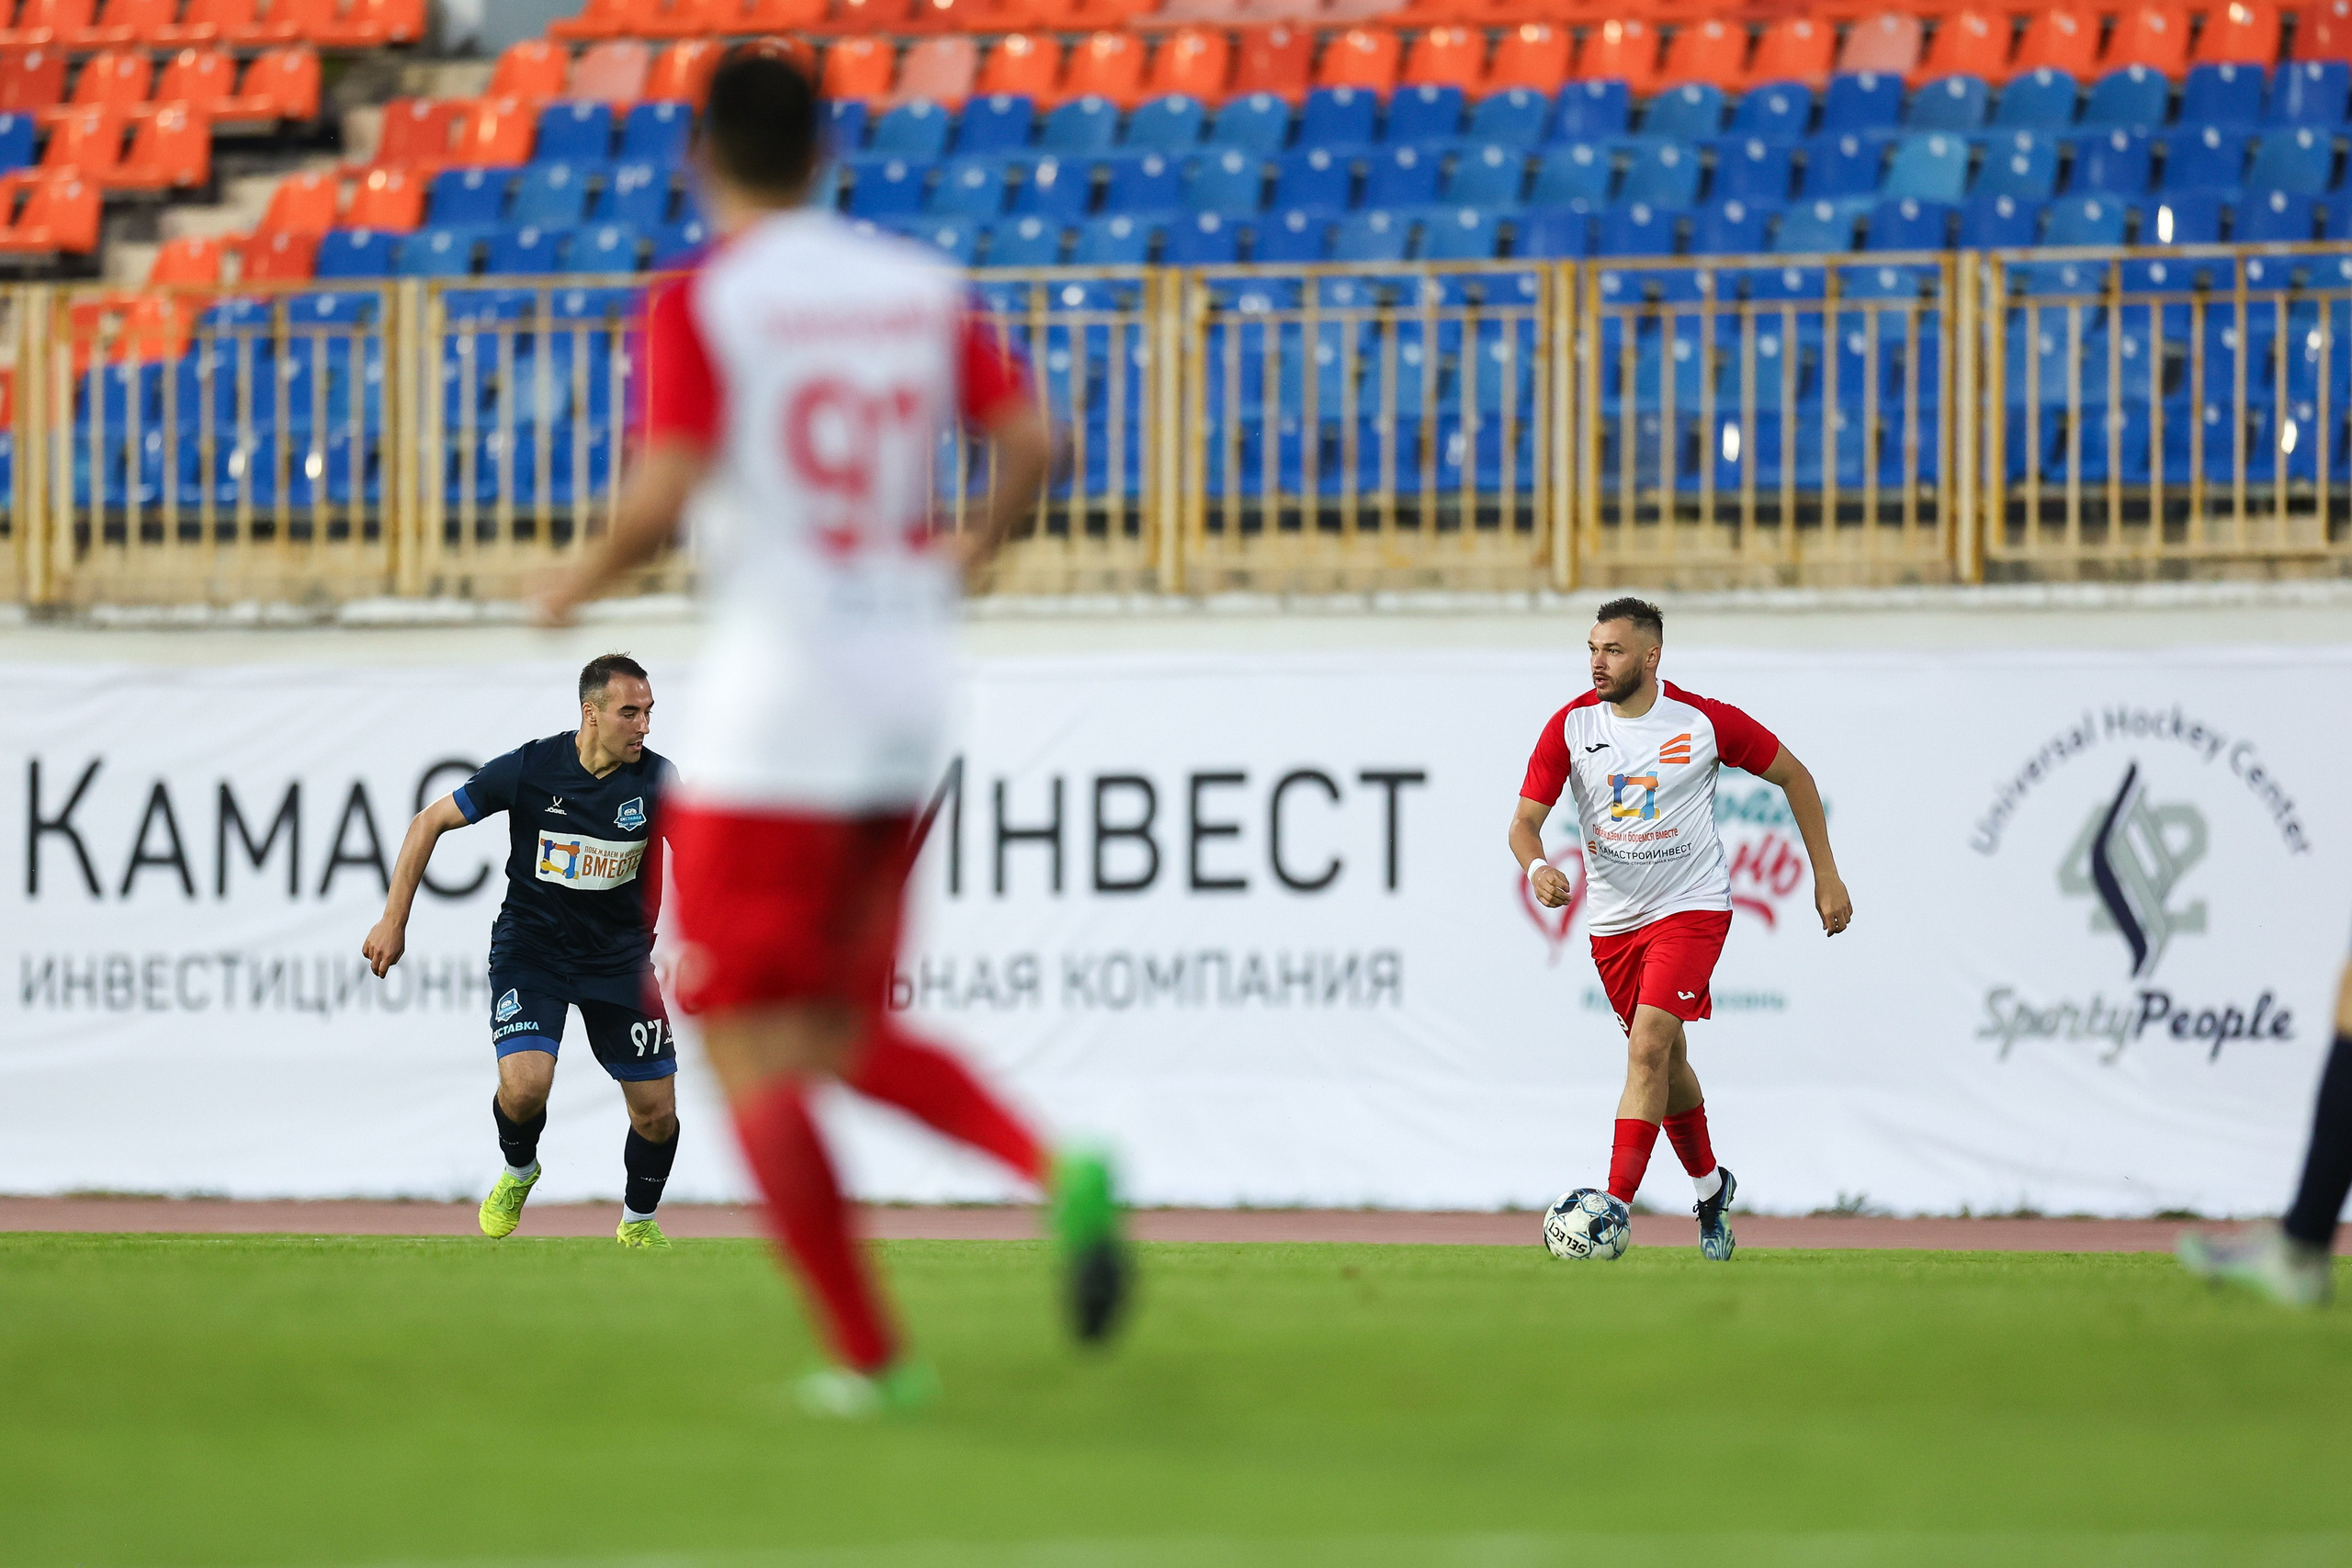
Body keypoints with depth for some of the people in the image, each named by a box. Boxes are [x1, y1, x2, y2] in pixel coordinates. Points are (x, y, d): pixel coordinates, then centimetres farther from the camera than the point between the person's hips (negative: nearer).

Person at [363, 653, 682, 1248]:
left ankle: (639, 1221, 29)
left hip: (619, 954, 2)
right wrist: (393, 922, -7)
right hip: (530, 946, -2)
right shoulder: (530, 768, -17)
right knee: (525, 1085, -24)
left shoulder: (654, 780, -11)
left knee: (657, 1113, -1)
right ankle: (518, 1171, 11)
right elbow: (430, 822, -6)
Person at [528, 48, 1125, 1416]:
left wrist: (586, 582, 1)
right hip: (911, 698, 6)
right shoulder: (921, 287, 8)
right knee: (846, 1032, 18)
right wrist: (972, 551, 21)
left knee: (751, 1046, 2)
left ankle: (872, 1355, -5)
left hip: (775, 701, -6)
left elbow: (667, 492, -17)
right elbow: (1028, 441, 2)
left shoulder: (703, 302, -7)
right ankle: (1055, 1169, -7)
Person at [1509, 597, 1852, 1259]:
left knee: (1648, 1048, -20)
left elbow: (1793, 775, 1)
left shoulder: (1703, 721, -12)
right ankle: (1709, 1186, 38)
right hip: (1613, 920, 4)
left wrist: (1827, 876, 1)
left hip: (1690, 907, -4)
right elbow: (1526, 819, -6)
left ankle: (1615, 1207, -23)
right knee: (1667, 1060, 15)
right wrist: (1537, 867, -30)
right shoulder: (1571, 726, -6)